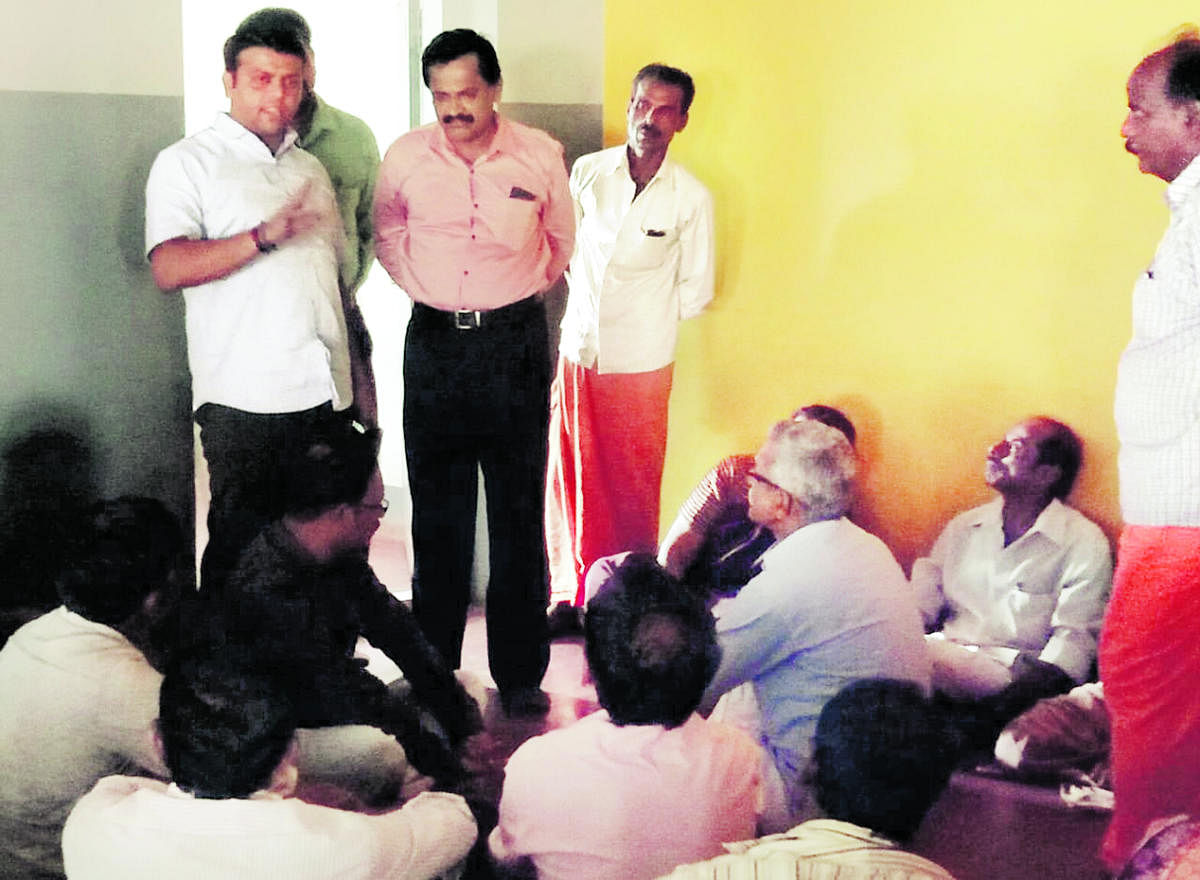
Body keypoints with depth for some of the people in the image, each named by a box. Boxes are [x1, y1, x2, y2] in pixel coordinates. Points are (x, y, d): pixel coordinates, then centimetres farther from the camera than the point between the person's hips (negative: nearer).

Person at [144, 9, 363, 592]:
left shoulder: (310, 169, 22)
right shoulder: (188, 163, 3)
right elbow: (169, 269, -12)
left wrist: (356, 367, 19)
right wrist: (263, 238, -25)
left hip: (326, 392, 5)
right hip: (245, 397, -5)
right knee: (241, 546, -3)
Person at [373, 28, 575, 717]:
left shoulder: (540, 155, -4)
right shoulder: (406, 158, -2)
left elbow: (561, 237, 15)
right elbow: (386, 232, 18)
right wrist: (420, 288, 13)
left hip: (515, 342, -1)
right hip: (435, 342, 1)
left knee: (520, 510, 2)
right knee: (438, 511, 8)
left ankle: (521, 673, 11)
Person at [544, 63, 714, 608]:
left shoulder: (691, 198, -5)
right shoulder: (587, 172, 2)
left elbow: (696, 292, 3)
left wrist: (644, 319, 2)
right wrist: (585, 301, 10)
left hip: (642, 362, -2)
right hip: (579, 350, 2)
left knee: (633, 487, 2)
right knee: (570, 478, 6)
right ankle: (570, 593, 18)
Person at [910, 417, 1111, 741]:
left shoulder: (1084, 543, 5)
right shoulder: (964, 527, 22)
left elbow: (1074, 639, -4)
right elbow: (918, 604, 15)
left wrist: (1028, 691, -24)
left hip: (1013, 674, -5)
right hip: (947, 658, 5)